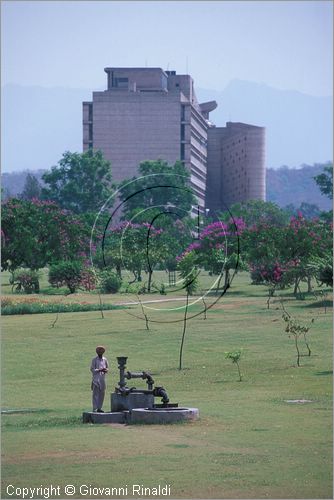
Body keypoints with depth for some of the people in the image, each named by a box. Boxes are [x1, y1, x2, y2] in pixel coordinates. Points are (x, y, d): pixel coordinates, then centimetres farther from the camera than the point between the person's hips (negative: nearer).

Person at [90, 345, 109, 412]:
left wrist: (105, 370, -5)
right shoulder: (94, 360, -1)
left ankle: (99, 408, 14)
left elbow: (107, 368, 19)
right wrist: (100, 370, -17)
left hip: (102, 379, 5)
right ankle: (95, 409, -7)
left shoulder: (105, 359, 12)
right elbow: (92, 369, -4)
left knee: (102, 394, 6)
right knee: (95, 394, -6)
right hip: (96, 379, -5)